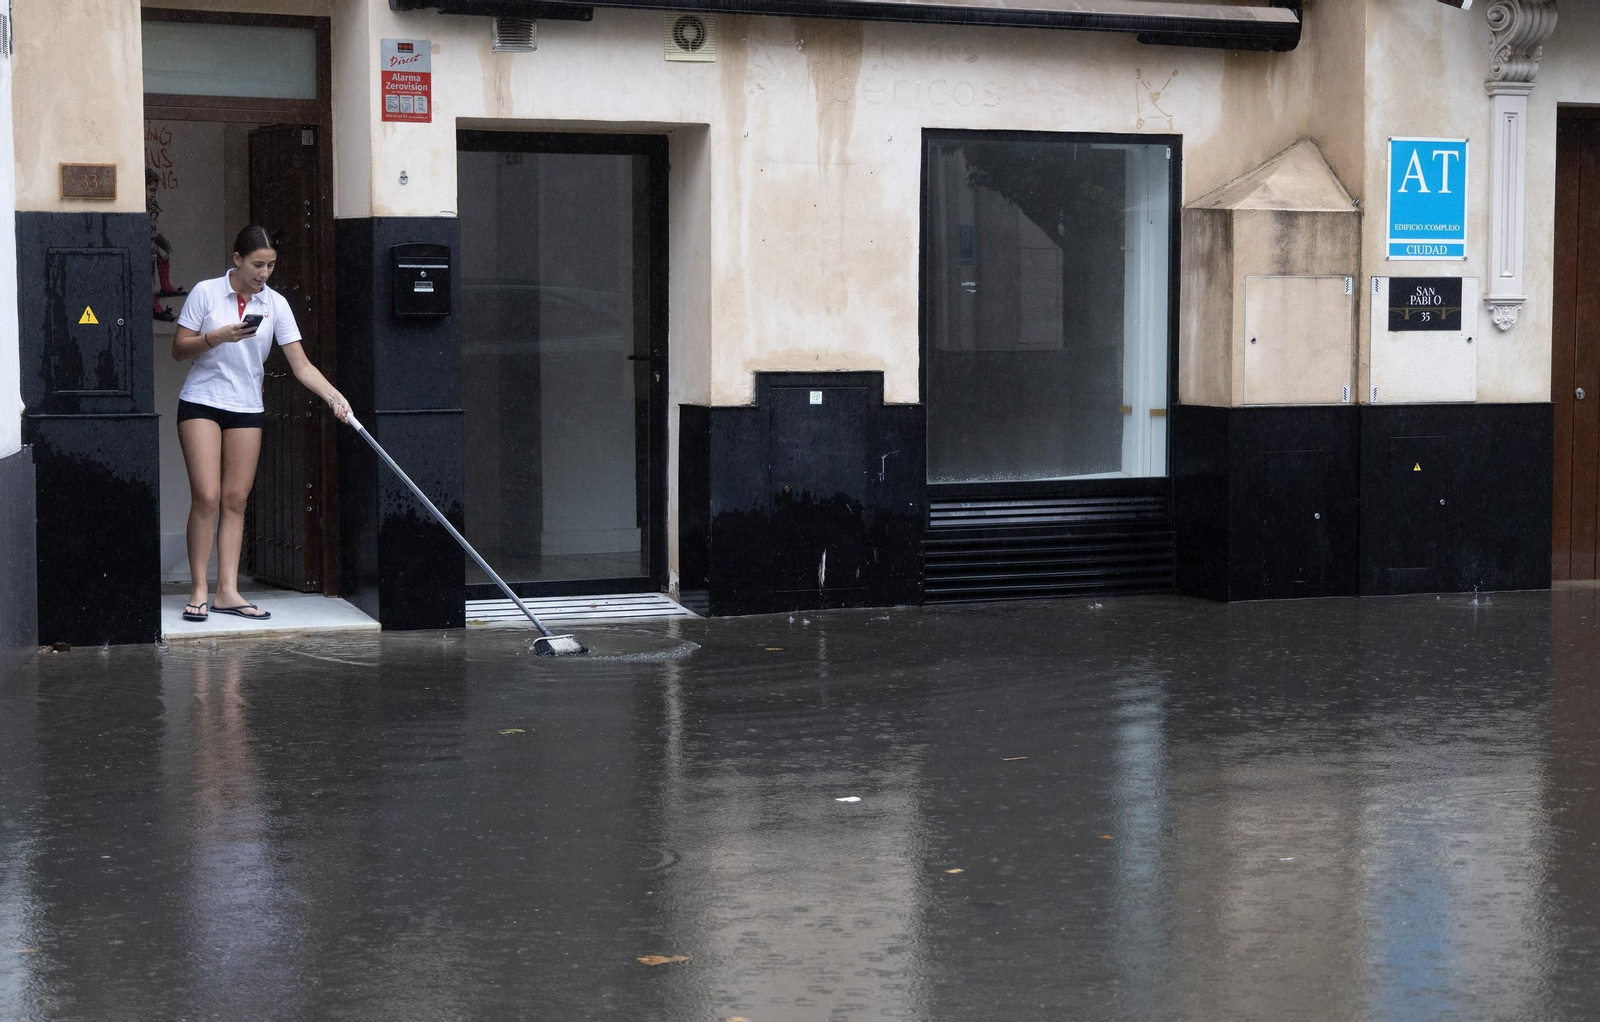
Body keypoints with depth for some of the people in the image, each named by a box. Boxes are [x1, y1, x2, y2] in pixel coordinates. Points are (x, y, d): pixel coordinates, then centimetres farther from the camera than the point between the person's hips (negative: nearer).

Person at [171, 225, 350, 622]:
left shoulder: (275, 304, 1)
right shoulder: (205, 292, -5)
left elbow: (301, 364, -2)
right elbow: (179, 350, -3)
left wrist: (334, 396, -16)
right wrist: (218, 336, -19)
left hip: (247, 410, 3)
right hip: (201, 402, -3)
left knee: (236, 500, 1)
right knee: (207, 497, -11)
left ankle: (227, 591, 4)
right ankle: (199, 591, -5)